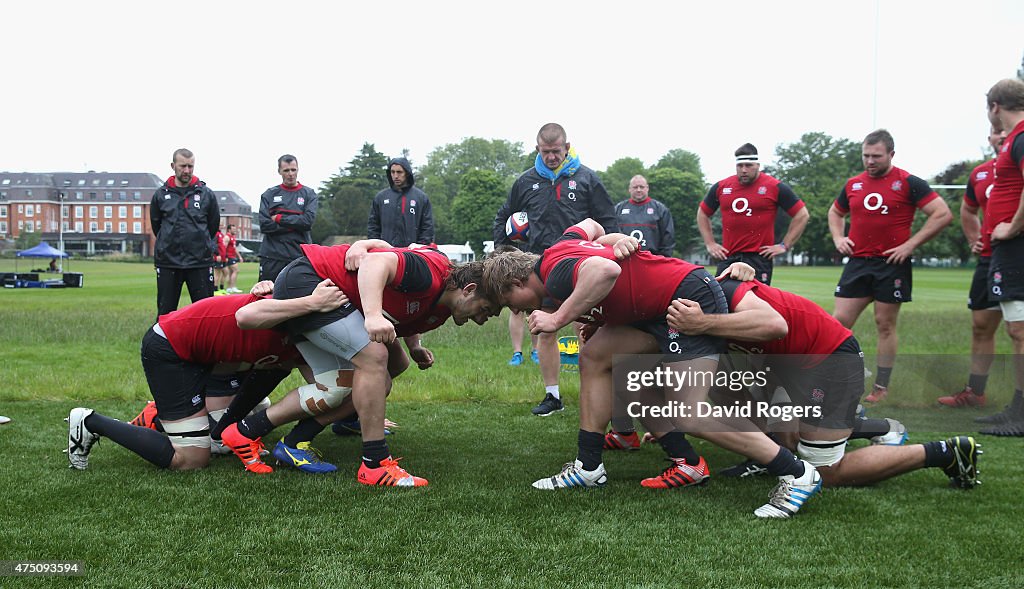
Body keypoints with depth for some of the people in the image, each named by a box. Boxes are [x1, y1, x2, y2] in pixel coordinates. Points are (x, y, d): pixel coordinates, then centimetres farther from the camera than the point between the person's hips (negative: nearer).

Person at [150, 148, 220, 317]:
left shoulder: (206, 194, 2)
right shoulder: (161, 195, 4)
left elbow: (213, 225, 13)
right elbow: (155, 225, 16)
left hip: (200, 263, -1)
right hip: (167, 262, 1)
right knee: (165, 311, 7)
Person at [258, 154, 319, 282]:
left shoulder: (309, 194, 9)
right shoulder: (269, 195, 10)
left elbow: (308, 221, -8)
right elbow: (264, 225, -3)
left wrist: (279, 218, -6)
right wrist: (295, 225, -6)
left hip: (300, 256, -1)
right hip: (272, 258, 1)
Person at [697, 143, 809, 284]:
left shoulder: (776, 187, -2)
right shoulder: (721, 187, 8)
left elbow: (802, 215, 2)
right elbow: (702, 213, 22)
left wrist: (784, 245, -2)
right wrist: (710, 243, 12)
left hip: (759, 258, -4)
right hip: (727, 258, 4)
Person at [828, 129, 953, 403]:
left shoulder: (907, 182, -5)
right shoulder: (853, 184, 10)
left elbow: (943, 214, -9)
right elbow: (835, 212, 28)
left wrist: (911, 244, -13)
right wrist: (838, 238, 9)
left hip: (892, 265, -4)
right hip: (857, 263, 4)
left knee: (885, 324, 4)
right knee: (840, 321, -2)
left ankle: (881, 387, 13)